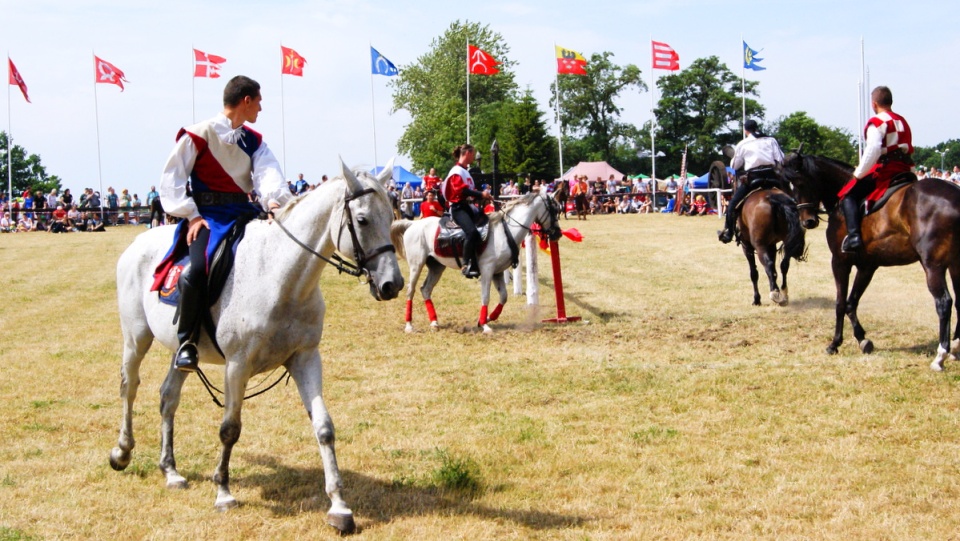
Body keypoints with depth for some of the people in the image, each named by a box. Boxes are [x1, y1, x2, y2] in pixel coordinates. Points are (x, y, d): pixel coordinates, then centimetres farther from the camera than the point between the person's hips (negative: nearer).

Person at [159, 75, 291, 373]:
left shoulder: (254, 141, 13)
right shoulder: (200, 134, -6)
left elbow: (268, 174, -5)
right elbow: (172, 177, -6)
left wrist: (275, 200, -27)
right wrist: (191, 215, -15)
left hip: (243, 213, 6)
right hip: (208, 215, -6)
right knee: (198, 269, -31)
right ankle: (186, 342, -14)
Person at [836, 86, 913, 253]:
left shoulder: (877, 122, -6)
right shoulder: (903, 122, 20)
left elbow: (873, 150, -19)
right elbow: (908, 150, 20)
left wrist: (859, 173, -9)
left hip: (883, 170, -8)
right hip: (904, 170, 8)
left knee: (848, 195, -4)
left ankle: (853, 235, -21)